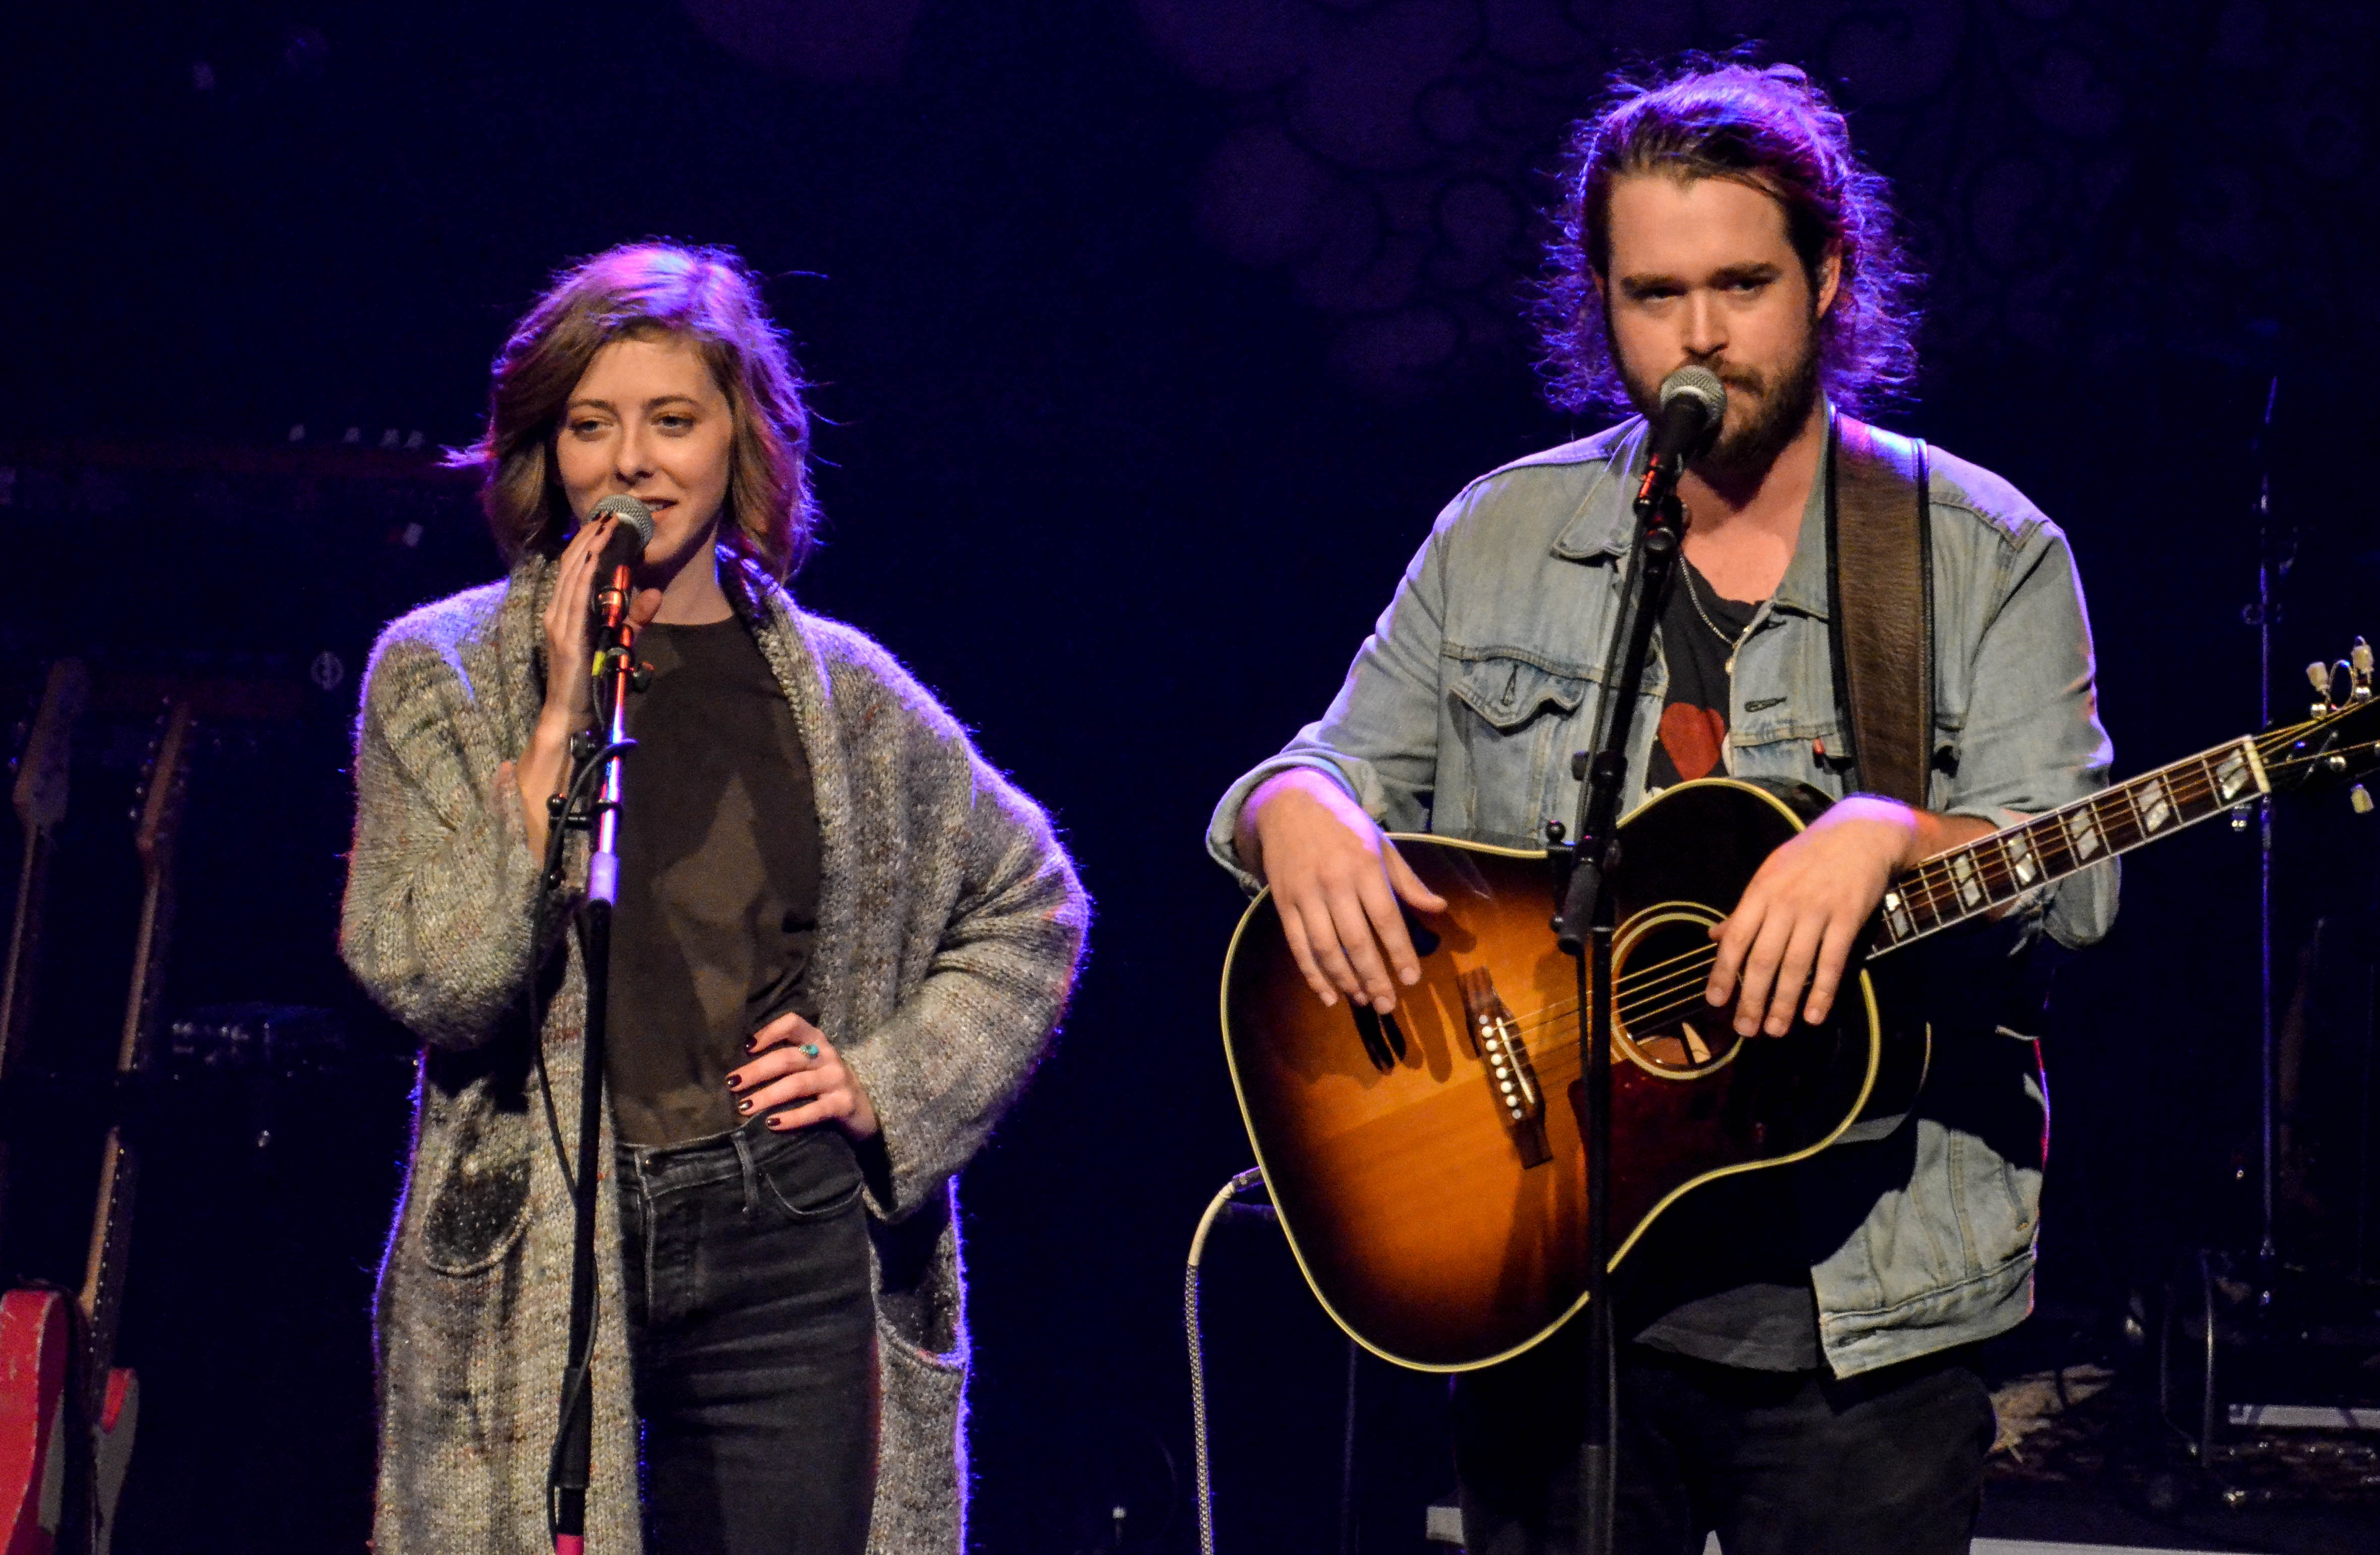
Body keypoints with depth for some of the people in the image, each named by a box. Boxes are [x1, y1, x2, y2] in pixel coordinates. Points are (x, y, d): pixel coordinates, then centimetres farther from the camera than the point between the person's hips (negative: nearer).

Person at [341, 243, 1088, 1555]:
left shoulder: (834, 685, 8)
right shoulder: (441, 673, 3)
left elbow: (1029, 905, 19)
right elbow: (430, 982, -8)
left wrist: (891, 1077, 5)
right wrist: (562, 724, -10)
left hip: (791, 1254, 2)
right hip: (533, 1261, -1)